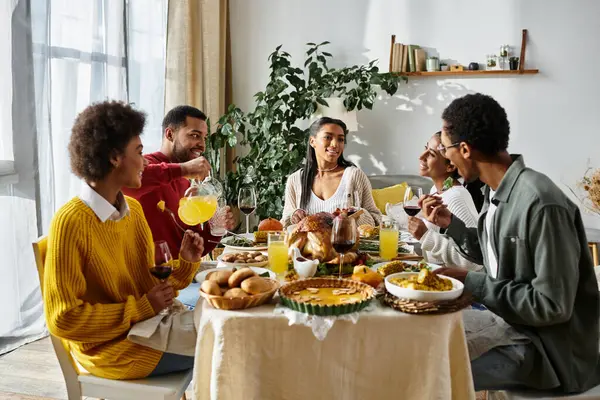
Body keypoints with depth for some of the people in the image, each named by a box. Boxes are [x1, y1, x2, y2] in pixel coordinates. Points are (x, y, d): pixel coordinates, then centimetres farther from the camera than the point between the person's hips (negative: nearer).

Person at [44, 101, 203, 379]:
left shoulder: (133, 209, 3)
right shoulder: (70, 222, -20)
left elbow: (149, 281, 9)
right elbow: (64, 319, -20)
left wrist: (185, 263, -9)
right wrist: (141, 308, -20)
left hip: (149, 325, 7)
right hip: (110, 347, -7)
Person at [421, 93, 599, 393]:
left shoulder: (541, 204, -27)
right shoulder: (496, 190, 1)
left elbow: (553, 306, -26)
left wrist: (470, 283, -21)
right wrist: (450, 224, 2)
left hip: (549, 344, -8)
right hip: (506, 318, 8)